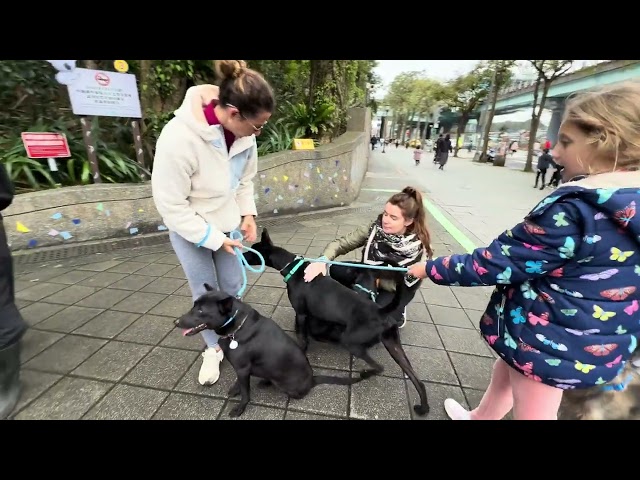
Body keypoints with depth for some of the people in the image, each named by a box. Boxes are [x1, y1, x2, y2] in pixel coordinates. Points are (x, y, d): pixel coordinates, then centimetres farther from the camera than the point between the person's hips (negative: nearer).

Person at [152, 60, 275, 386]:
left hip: (227, 222, 5)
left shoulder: (242, 131, -14)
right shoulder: (179, 138, -32)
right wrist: (214, 238, -21)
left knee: (233, 286, 14)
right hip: (189, 229, -5)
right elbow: (171, 207, -25)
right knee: (205, 292, 8)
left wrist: (248, 214, -7)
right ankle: (213, 349, 32)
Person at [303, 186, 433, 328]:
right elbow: (341, 244, -22)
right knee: (329, 271, -20)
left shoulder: (418, 246, -25)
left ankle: (397, 311, 5)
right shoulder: (374, 227, -20)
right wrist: (322, 261, -40)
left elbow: (408, 284, -18)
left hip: (396, 290, -3)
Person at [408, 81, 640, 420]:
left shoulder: (576, 207, -28)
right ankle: (478, 417, 55)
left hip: (550, 335, -9)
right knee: (506, 366, 30)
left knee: (532, 411, 14)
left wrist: (431, 268, -15)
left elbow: (499, 262, -25)